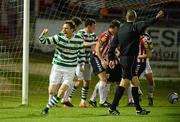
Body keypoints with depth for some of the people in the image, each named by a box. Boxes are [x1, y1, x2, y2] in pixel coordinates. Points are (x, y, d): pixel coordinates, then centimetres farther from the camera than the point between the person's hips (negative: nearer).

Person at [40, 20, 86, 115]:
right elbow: (44, 41, -12)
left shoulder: (79, 40, -6)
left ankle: (47, 107, 2)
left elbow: (81, 53, 9)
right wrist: (43, 34, -32)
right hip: (57, 67, 0)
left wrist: (82, 65, -1)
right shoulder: (59, 38, -9)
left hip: (70, 69, 0)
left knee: (61, 92, -12)